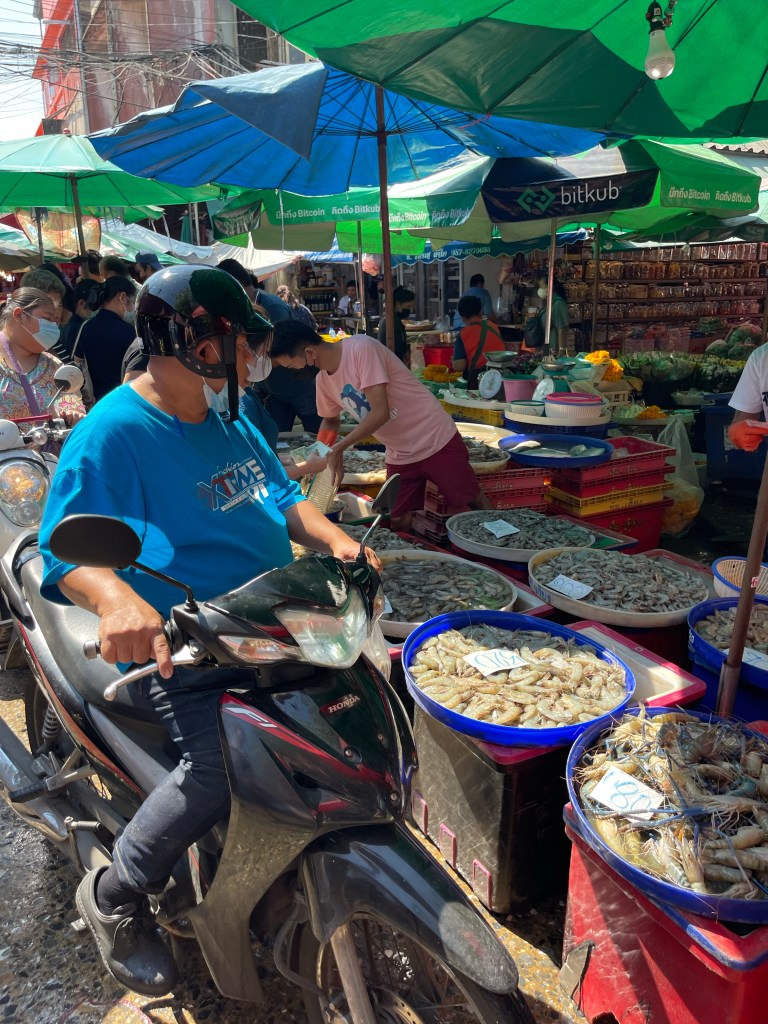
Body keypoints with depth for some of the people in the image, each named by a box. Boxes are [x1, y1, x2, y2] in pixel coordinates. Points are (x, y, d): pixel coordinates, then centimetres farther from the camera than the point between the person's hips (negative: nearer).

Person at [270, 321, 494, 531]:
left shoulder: (361, 348, -22)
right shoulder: (323, 379, 2)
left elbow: (380, 412, -26)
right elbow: (330, 420, 21)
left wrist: (339, 448, -18)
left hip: (436, 441, -7)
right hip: (399, 455, 7)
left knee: (473, 504, 1)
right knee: (398, 524, 3)